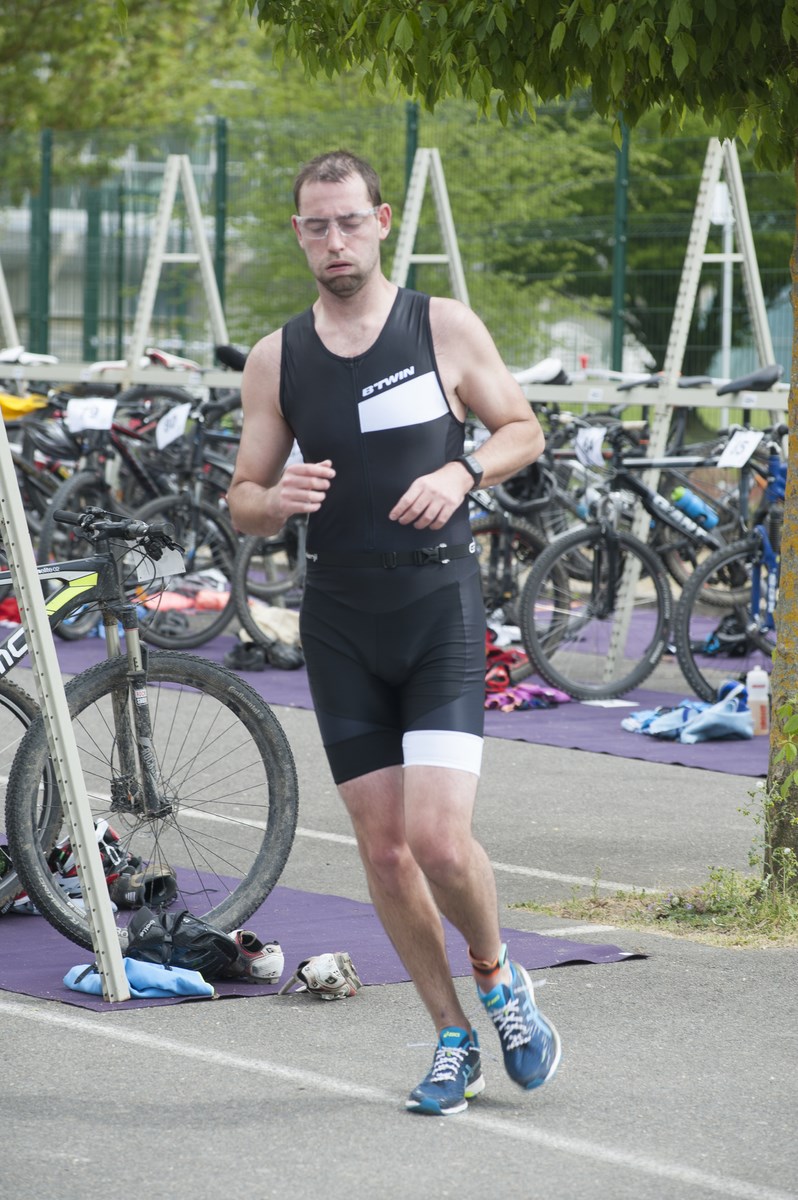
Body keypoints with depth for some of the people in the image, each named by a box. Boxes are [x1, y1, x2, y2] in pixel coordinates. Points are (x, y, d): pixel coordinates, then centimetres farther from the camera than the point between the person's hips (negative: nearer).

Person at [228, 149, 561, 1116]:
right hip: (340, 624, 3)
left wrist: (462, 471, -11)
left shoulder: (445, 328, -1)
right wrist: (279, 498, -15)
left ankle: (496, 977, 15)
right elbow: (243, 502, 9)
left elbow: (524, 429, 9)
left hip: (440, 609, -3)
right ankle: (453, 1040, 18)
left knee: (439, 838, -15)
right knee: (383, 848, 3)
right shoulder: (275, 360, 5)